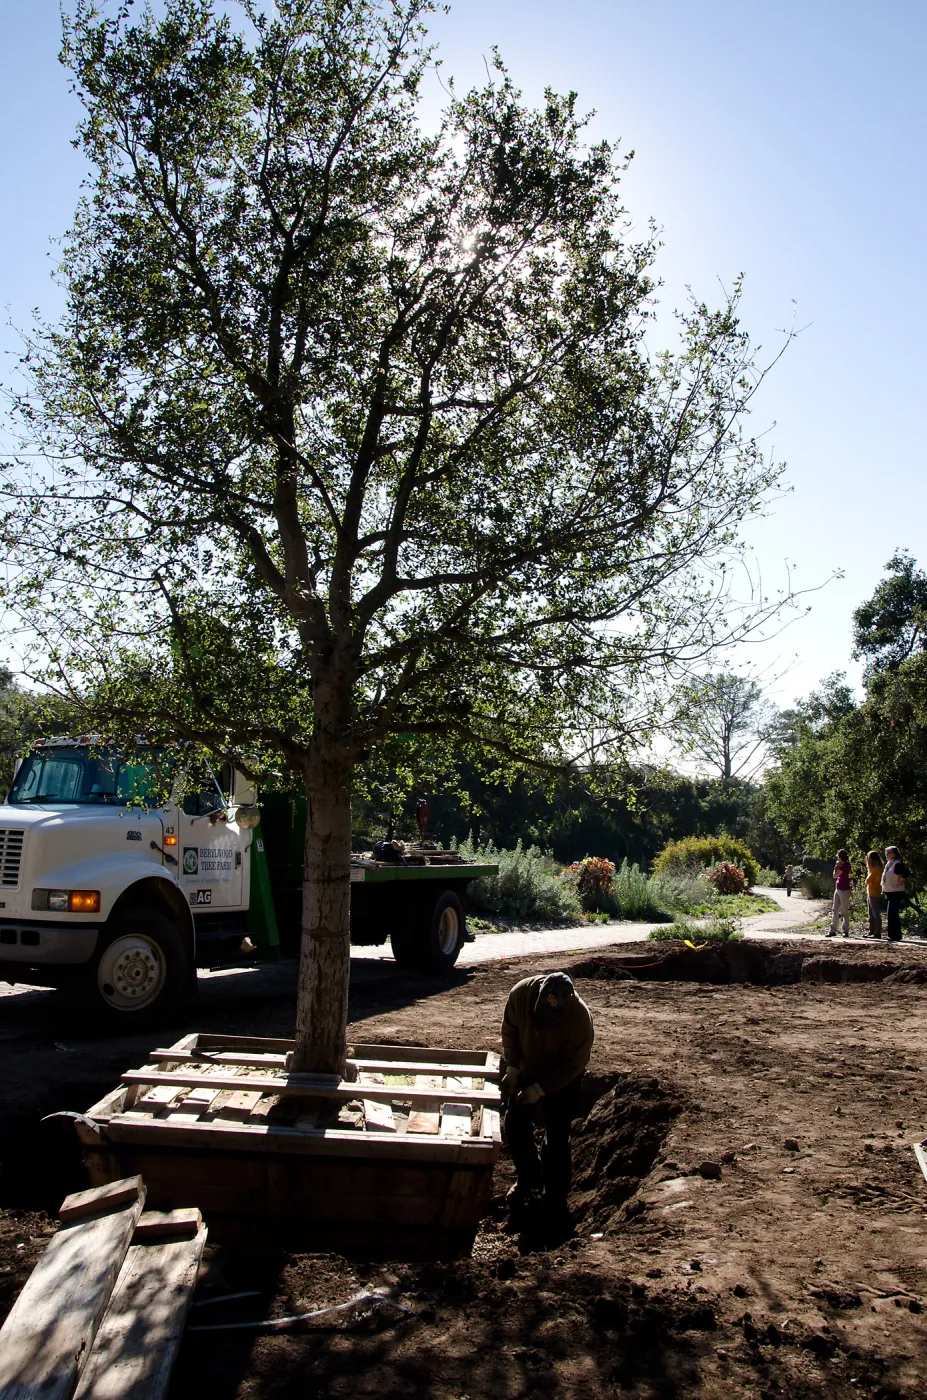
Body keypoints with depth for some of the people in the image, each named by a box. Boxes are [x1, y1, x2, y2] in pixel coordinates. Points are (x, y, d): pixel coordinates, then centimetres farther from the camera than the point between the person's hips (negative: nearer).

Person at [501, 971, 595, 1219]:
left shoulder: (579, 1017, -35)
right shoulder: (521, 993, -28)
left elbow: (574, 1063, -23)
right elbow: (510, 1030, -9)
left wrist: (540, 1089, -24)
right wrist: (512, 1068, -13)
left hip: (562, 1079, -3)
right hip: (526, 1072, 3)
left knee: (557, 1136, 0)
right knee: (515, 1124, 7)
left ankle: (556, 1196, 18)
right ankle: (528, 1180, 29)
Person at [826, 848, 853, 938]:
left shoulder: (844, 866, -15)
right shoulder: (843, 865, 13)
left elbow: (835, 875, -15)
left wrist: (837, 866, -7)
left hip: (844, 890, -10)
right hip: (838, 889, 10)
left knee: (844, 911, -2)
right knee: (835, 910, 7)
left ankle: (846, 931, 4)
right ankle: (833, 931, 8)